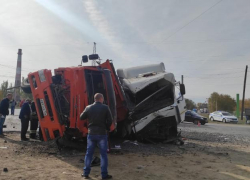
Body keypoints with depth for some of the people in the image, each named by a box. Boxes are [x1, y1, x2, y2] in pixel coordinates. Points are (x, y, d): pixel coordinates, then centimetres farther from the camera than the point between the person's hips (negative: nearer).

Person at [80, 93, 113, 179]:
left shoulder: (88, 108, -2)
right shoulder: (105, 108, -9)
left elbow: (81, 117, 7)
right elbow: (110, 121, -10)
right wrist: (106, 128, 7)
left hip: (91, 133, 3)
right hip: (102, 134, -3)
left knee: (89, 153, 13)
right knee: (103, 154, 7)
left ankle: (86, 173, 20)